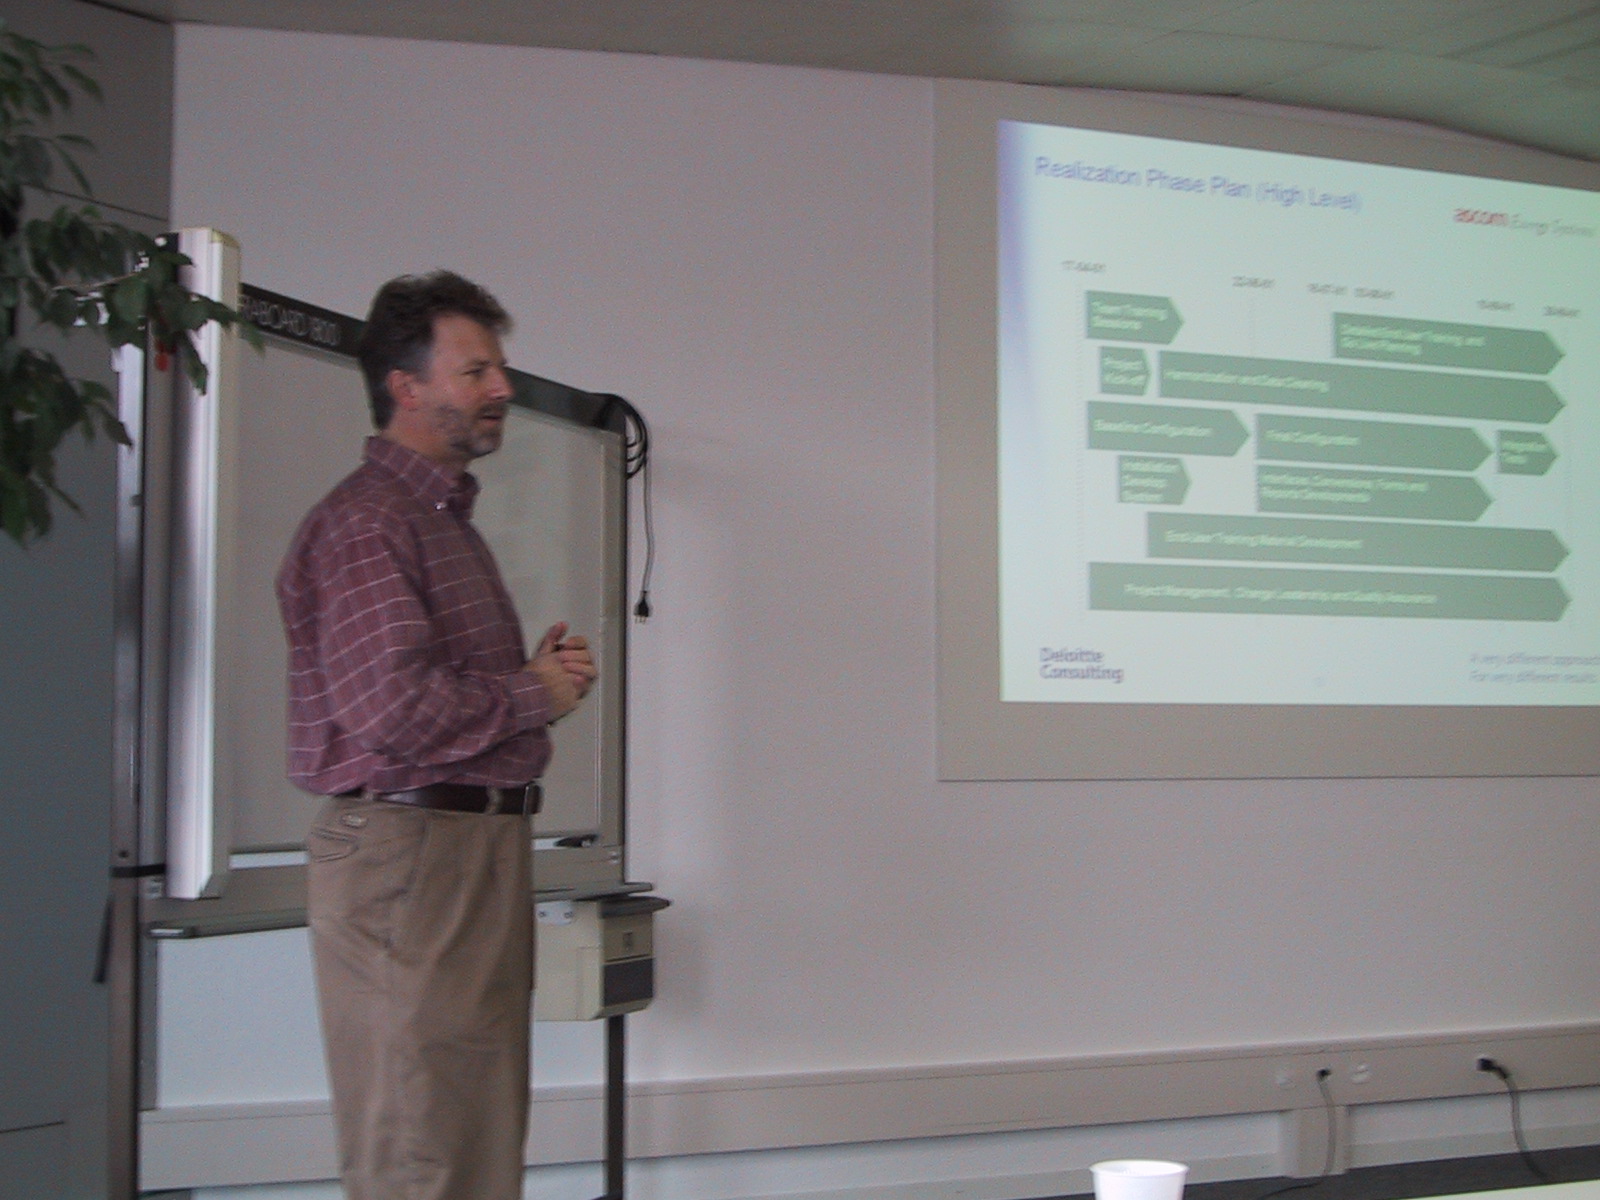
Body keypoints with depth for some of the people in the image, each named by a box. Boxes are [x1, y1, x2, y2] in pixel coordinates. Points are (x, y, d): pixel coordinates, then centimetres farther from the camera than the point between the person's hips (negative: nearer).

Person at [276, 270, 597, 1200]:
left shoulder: (450, 521, 21)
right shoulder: (364, 524, -12)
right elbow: (396, 708, -24)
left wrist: (546, 674, 9)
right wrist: (535, 694, -9)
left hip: (486, 846, 10)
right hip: (407, 853, -10)